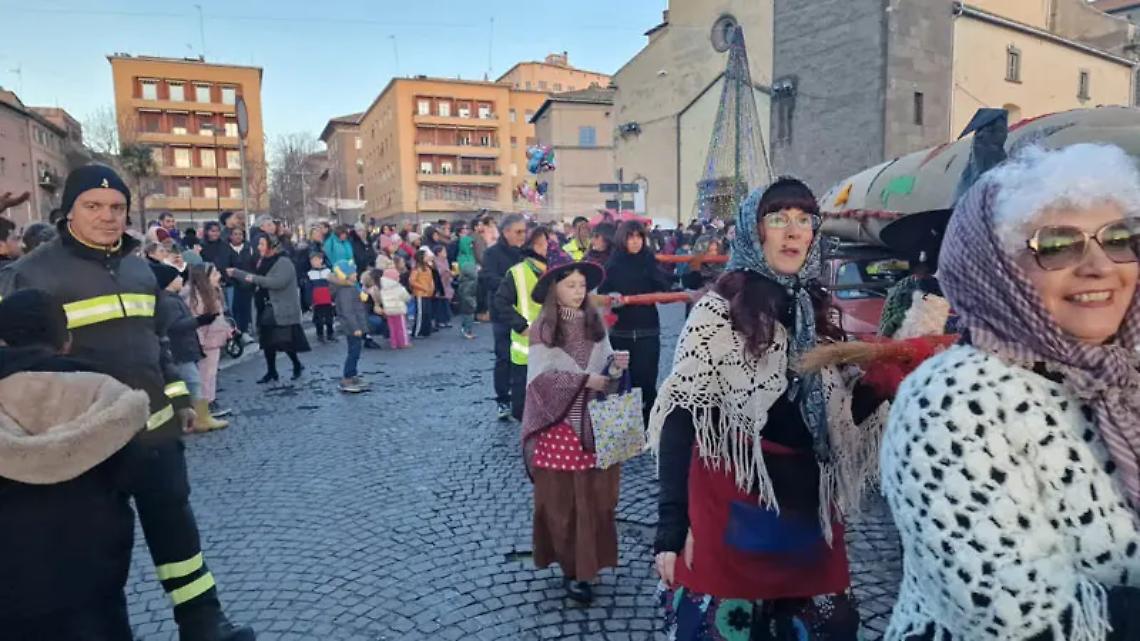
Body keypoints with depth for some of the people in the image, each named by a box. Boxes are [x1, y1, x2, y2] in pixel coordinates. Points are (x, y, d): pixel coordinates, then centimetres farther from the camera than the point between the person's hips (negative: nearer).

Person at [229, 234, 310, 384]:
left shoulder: (284, 263, -14)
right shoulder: (264, 262, 11)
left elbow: (278, 282, -28)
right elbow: (254, 279, 23)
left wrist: (255, 279, -24)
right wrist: (235, 273, 22)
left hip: (283, 310, -8)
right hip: (267, 309, 8)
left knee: (285, 341, -5)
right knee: (267, 341, 9)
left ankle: (297, 365, 17)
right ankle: (271, 372, 19)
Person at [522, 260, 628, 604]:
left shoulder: (595, 323, 6)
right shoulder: (543, 329, -6)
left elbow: (605, 368, 10)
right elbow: (539, 378, -13)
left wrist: (616, 365, -12)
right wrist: (584, 379, -19)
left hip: (596, 421, 4)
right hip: (559, 424, -4)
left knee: (596, 494, 9)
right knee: (562, 499, 4)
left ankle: (590, 559, 27)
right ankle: (573, 569, 17)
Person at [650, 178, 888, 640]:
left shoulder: (819, 313, 6)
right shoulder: (718, 312, -10)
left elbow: (844, 418, 8)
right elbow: (680, 423, -13)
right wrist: (671, 527, -18)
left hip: (808, 514, 5)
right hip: (731, 513, -5)